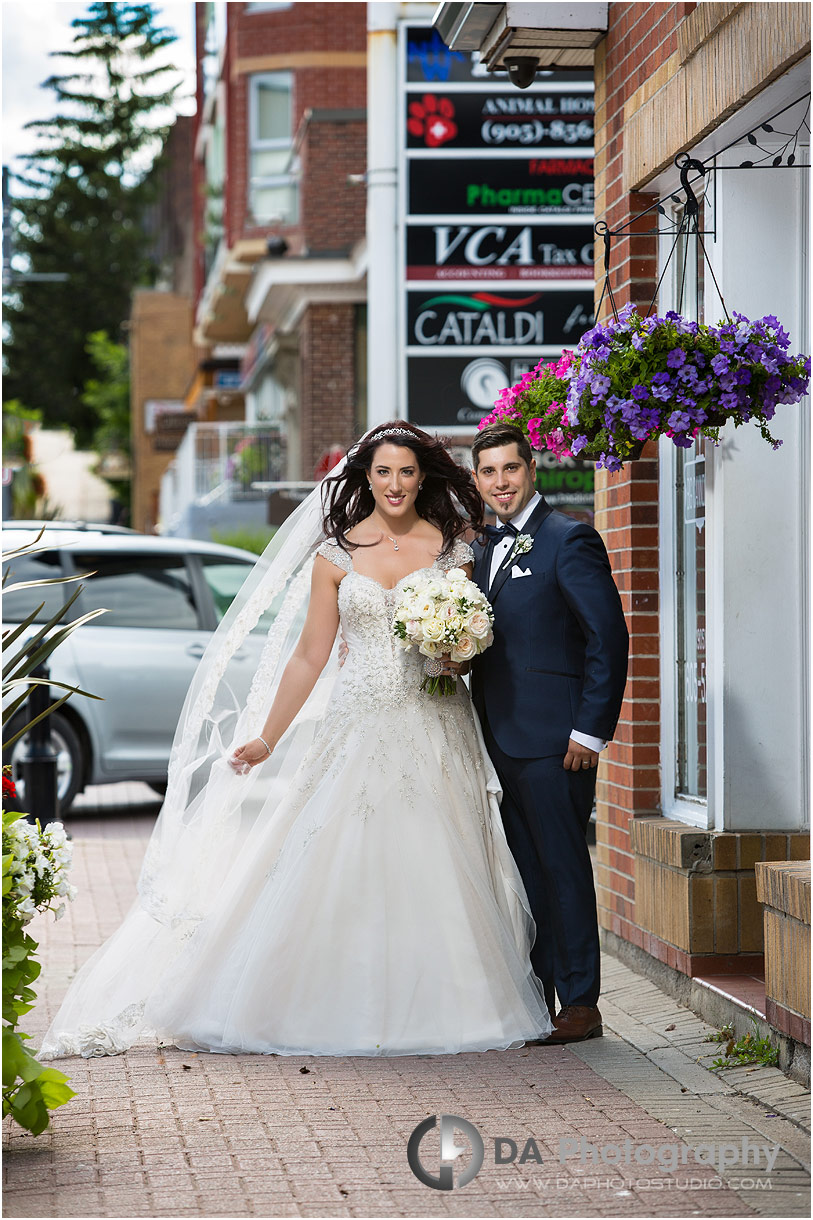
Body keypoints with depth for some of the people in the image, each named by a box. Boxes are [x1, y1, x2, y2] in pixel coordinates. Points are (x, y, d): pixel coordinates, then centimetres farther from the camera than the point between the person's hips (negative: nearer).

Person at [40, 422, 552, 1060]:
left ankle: (441, 1009, 9)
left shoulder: (450, 544, 5)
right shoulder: (336, 555, 5)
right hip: (359, 729, 0)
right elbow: (309, 657, 7)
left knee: (434, 869, -1)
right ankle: (352, 1009, 6)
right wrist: (267, 739, 5)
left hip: (436, 731, 0)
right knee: (343, 868, -3)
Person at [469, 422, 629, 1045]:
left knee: (563, 870, -3)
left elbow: (609, 637, -12)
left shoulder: (568, 539, -8)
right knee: (522, 874, 11)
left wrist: (591, 731, -14)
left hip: (553, 740, -8)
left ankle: (581, 1004, 3)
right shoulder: (484, 548, 16)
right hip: (500, 738, 8)